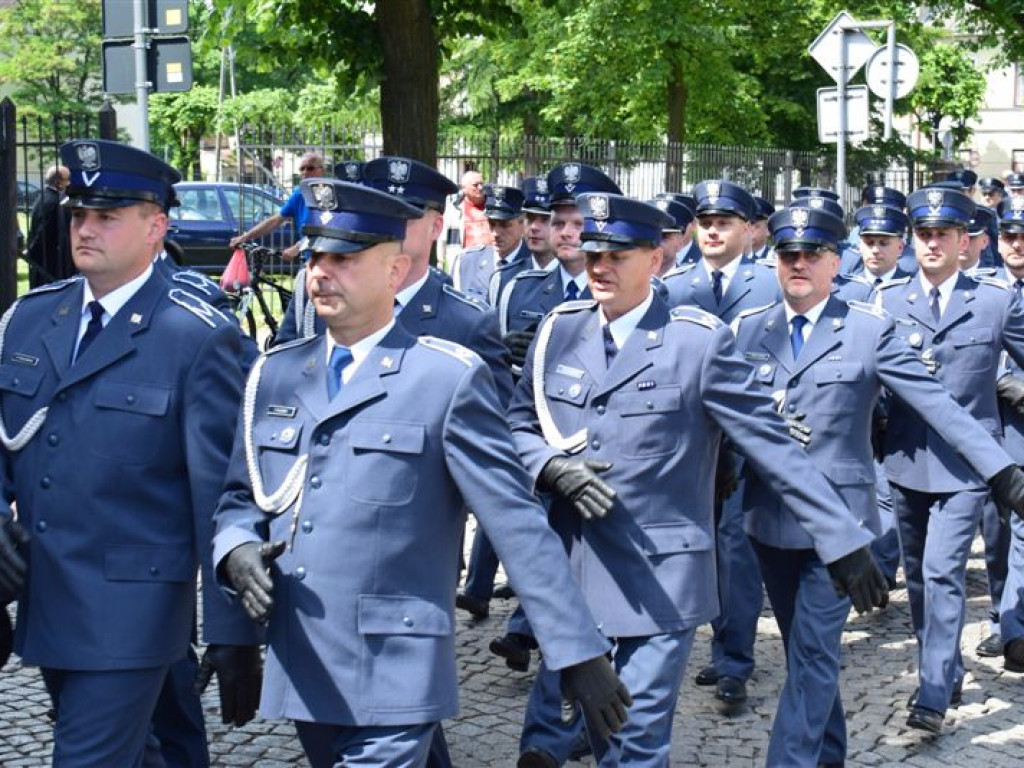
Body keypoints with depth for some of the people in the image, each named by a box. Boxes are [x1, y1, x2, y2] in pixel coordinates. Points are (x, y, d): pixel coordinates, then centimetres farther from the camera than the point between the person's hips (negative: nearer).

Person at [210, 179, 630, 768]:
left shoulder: (450, 378, -7)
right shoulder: (273, 376, 10)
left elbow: (518, 522, -9)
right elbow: (241, 496, 17)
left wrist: (580, 652, -11)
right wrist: (236, 550, -6)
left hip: (394, 677, -6)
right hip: (301, 671, 6)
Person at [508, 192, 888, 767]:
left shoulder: (699, 340, -9)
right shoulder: (560, 331, 5)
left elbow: (775, 446, -9)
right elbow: (519, 423, 12)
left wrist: (845, 541, -11)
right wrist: (551, 467, -11)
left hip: (659, 582, -4)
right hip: (570, 569, 4)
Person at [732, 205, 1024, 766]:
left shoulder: (870, 330, -6)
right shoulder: (747, 330, 5)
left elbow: (936, 403, -10)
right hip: (770, 517, 4)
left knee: (814, 652, -5)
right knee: (804, 647, 16)